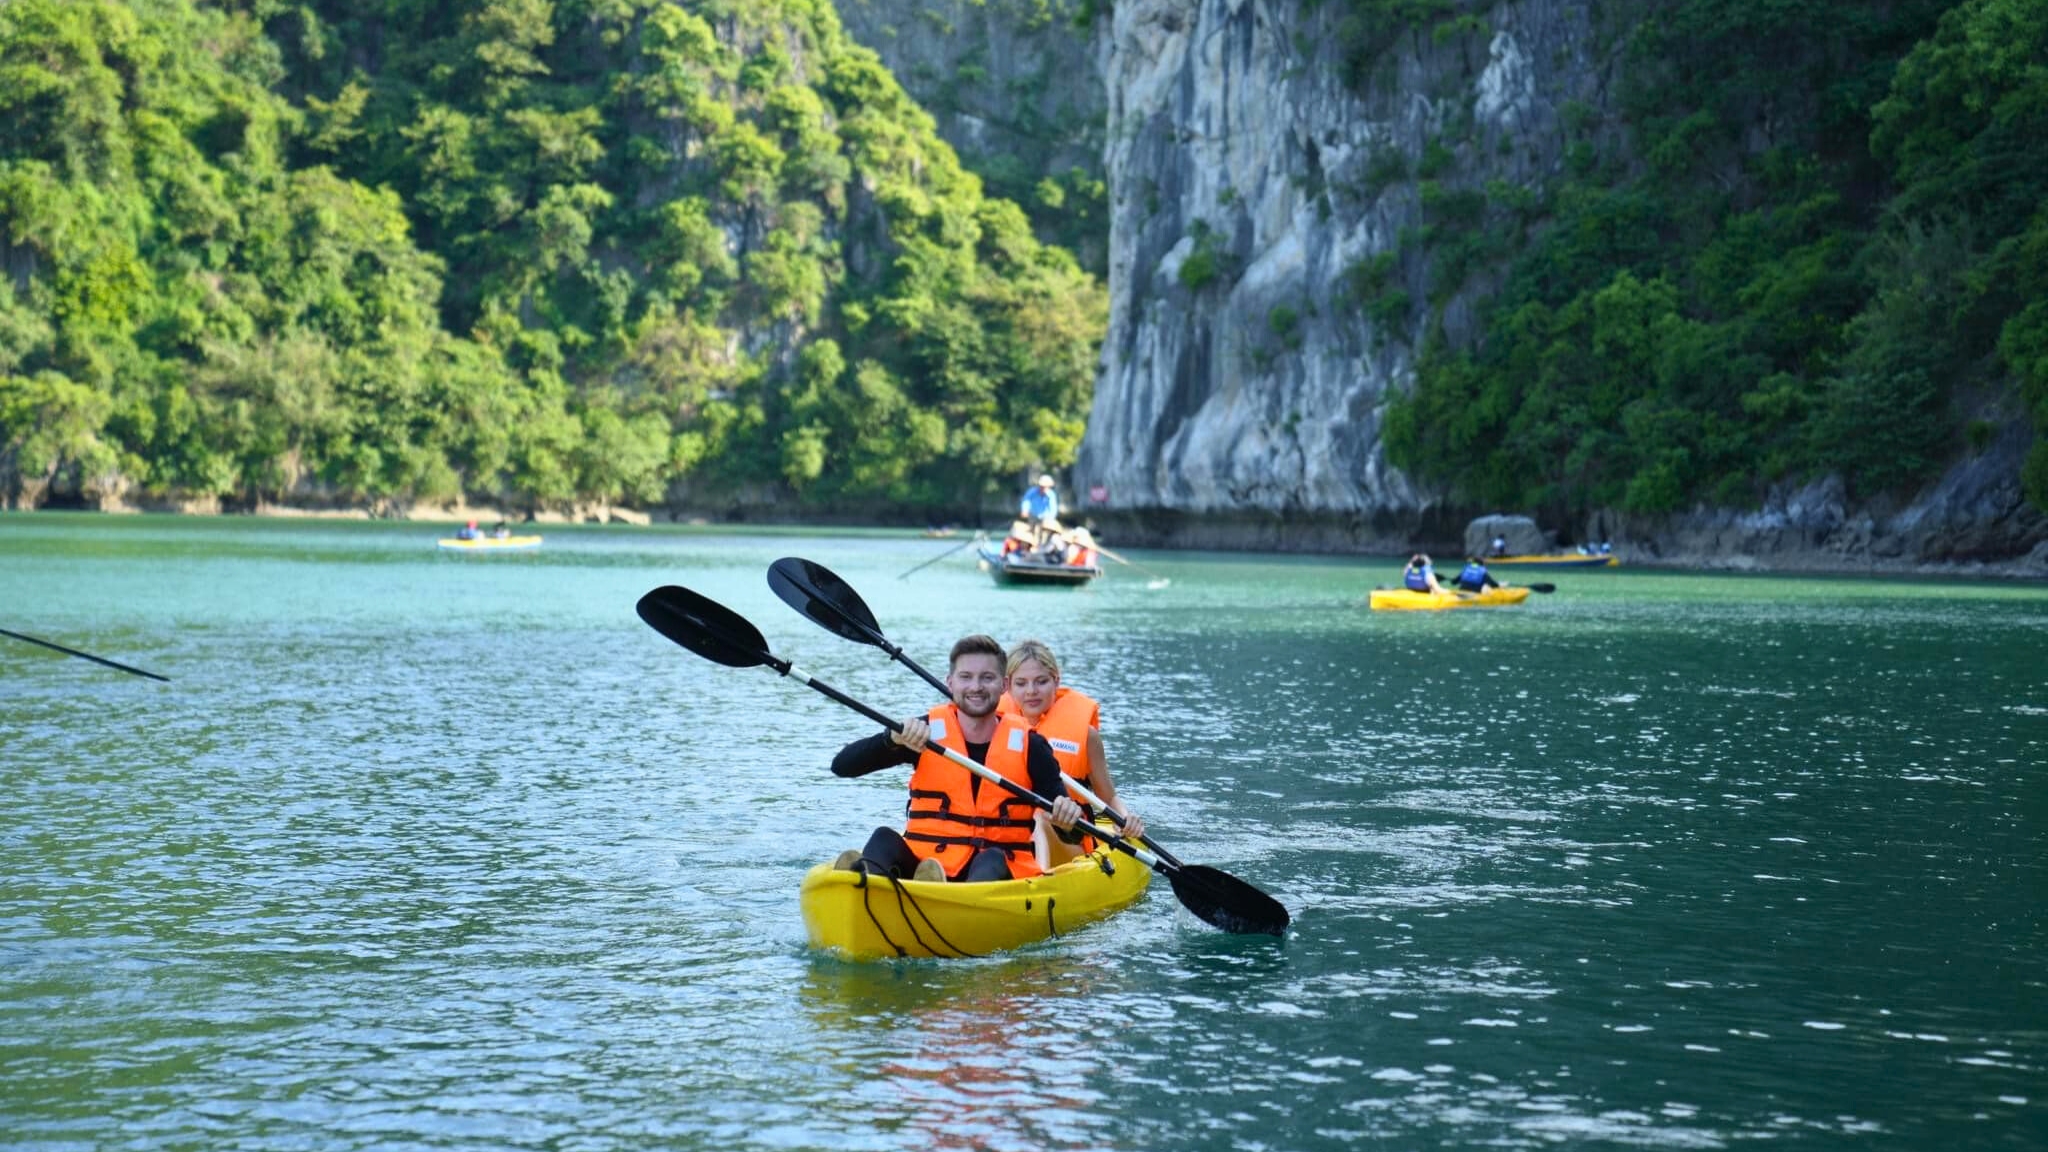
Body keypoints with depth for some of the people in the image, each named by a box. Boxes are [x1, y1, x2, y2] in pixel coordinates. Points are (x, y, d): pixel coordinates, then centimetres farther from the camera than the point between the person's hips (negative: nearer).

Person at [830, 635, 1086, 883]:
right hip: (922, 862, 1)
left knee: (992, 860, -34)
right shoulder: (925, 733, 7)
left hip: (1003, 873, -1)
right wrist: (894, 738, -20)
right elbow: (841, 766, -2)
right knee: (885, 839, -27)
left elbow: (1071, 837, 5)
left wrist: (1067, 822, -21)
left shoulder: (1030, 747, 6)